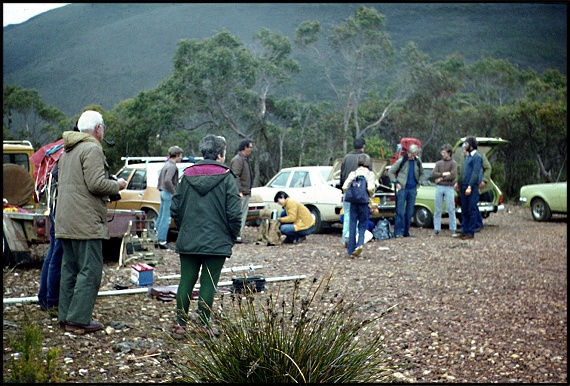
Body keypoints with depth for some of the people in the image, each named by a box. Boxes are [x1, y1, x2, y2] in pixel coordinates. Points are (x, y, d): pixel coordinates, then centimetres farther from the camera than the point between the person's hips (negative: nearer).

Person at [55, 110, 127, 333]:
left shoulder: (67, 151, 20)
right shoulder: (92, 149, -11)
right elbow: (96, 184, -21)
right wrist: (117, 186, -3)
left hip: (65, 222, 10)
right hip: (86, 223, -10)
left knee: (70, 270, 14)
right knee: (90, 271, -6)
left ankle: (66, 317, 19)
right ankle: (78, 319, -6)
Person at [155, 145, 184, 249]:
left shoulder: (167, 164, 14)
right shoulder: (172, 166, -17)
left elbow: (160, 178, 23)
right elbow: (167, 181, -28)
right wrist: (174, 192, -21)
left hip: (164, 193, 10)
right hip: (169, 194, -10)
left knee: (161, 216, 16)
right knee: (166, 218, -6)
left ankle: (157, 236, 24)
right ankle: (162, 241, -5)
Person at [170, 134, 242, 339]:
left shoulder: (188, 175, 5)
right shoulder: (226, 177, -7)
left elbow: (175, 209, 8)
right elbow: (234, 213, -11)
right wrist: (232, 237, 3)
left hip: (188, 241, 4)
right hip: (217, 242, -4)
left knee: (186, 281, 10)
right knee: (208, 283, 4)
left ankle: (180, 324, 13)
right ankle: (203, 324, 10)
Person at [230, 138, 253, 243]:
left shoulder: (245, 159, 20)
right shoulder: (237, 160, -13)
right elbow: (236, 177, -20)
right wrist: (239, 191, -24)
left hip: (246, 193, 10)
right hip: (241, 193, -10)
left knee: (243, 215, 10)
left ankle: (239, 234, 13)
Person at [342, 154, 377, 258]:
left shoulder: (353, 173, 4)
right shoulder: (370, 174, -3)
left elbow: (344, 187, -6)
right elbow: (370, 188, -18)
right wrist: (371, 196, 1)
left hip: (354, 202, 2)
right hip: (365, 203, -2)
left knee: (352, 226, 8)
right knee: (363, 225, 11)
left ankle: (351, 251, 8)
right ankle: (360, 244, -14)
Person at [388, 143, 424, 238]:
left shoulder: (418, 162, 6)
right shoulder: (401, 161, -7)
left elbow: (421, 174, 22)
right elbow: (390, 172, -2)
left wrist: (418, 183, 9)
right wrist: (396, 183, -8)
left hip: (413, 189, 5)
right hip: (402, 189, -5)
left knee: (410, 212, 8)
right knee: (400, 211, -6)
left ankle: (406, 232, 16)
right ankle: (398, 232, -3)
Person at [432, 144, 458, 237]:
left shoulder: (453, 163, 3)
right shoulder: (438, 163, 12)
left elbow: (453, 176, -11)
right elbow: (433, 174, 0)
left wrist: (441, 178, -8)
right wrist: (444, 174, -11)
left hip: (449, 188, -3)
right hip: (439, 187, 3)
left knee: (451, 209, -3)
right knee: (437, 209, 3)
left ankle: (453, 229, 2)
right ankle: (436, 229, 6)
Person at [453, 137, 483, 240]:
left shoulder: (477, 157, -10)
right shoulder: (467, 156, 17)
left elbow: (475, 173, -17)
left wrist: (470, 187, -21)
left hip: (472, 188, -9)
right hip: (464, 186, 9)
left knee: (472, 210, -4)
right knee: (464, 210, 10)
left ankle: (471, 232, -1)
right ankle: (464, 231, 15)